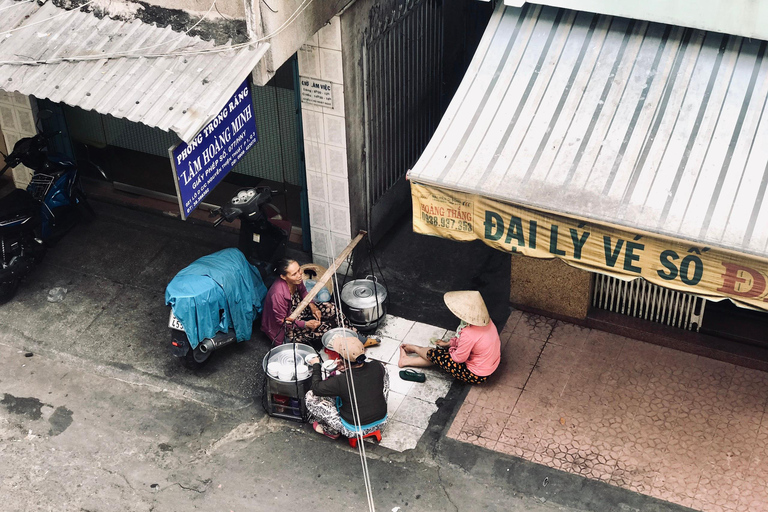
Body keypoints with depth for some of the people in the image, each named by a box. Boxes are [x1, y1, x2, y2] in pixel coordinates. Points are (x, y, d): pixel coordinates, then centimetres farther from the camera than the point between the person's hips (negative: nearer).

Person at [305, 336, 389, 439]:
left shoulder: (340, 381, -30)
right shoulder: (377, 367, -19)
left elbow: (316, 388, -12)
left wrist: (316, 365, 2)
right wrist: (347, 369, 8)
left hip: (354, 430, -4)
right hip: (381, 421, 4)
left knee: (310, 397, 1)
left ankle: (331, 431, 21)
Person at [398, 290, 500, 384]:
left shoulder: (469, 335, -35)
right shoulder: (484, 319, -8)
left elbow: (458, 358, -19)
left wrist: (450, 349, 1)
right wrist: (447, 344, 16)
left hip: (476, 375, -8)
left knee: (435, 355, 3)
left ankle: (414, 349, 35)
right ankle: (407, 360, 30)